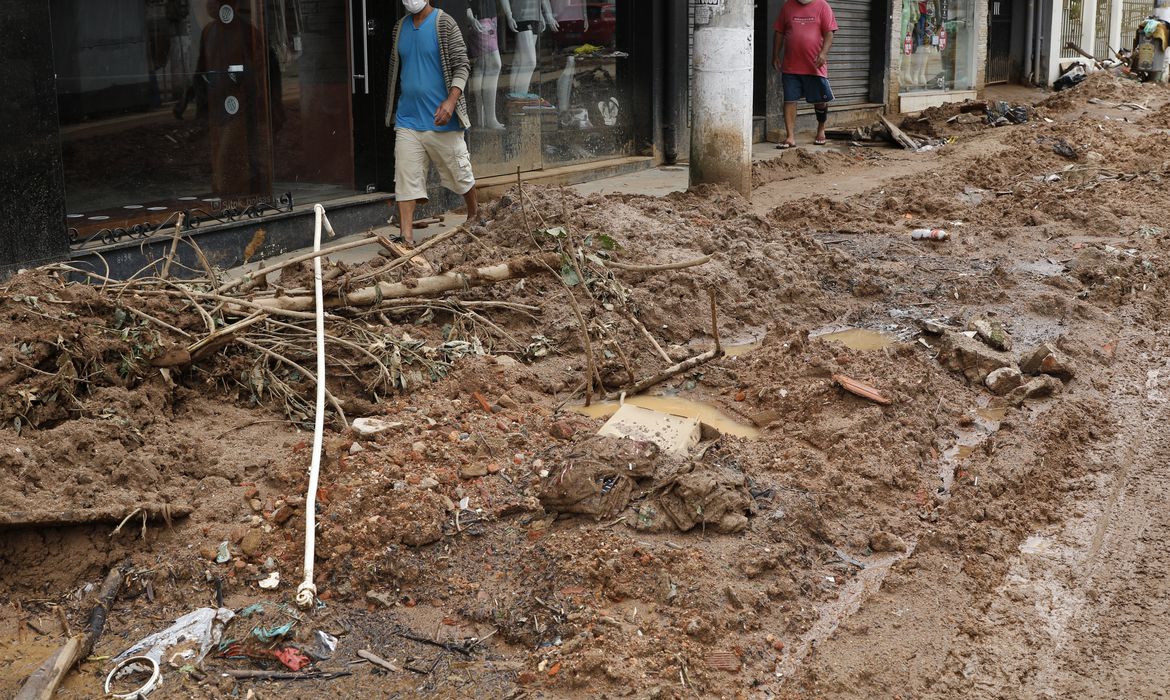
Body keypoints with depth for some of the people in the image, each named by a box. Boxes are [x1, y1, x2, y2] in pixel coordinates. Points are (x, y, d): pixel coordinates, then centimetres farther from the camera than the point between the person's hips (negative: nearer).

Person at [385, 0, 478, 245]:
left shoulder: (444, 23, -6)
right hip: (407, 120, 4)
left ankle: (474, 215, 35)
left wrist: (451, 101, -24)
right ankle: (407, 238, -7)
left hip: (440, 121, -4)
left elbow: (462, 66, -10)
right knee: (406, 179, -5)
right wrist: (392, 109, 18)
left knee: (460, 173, 9)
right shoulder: (400, 27, 9)